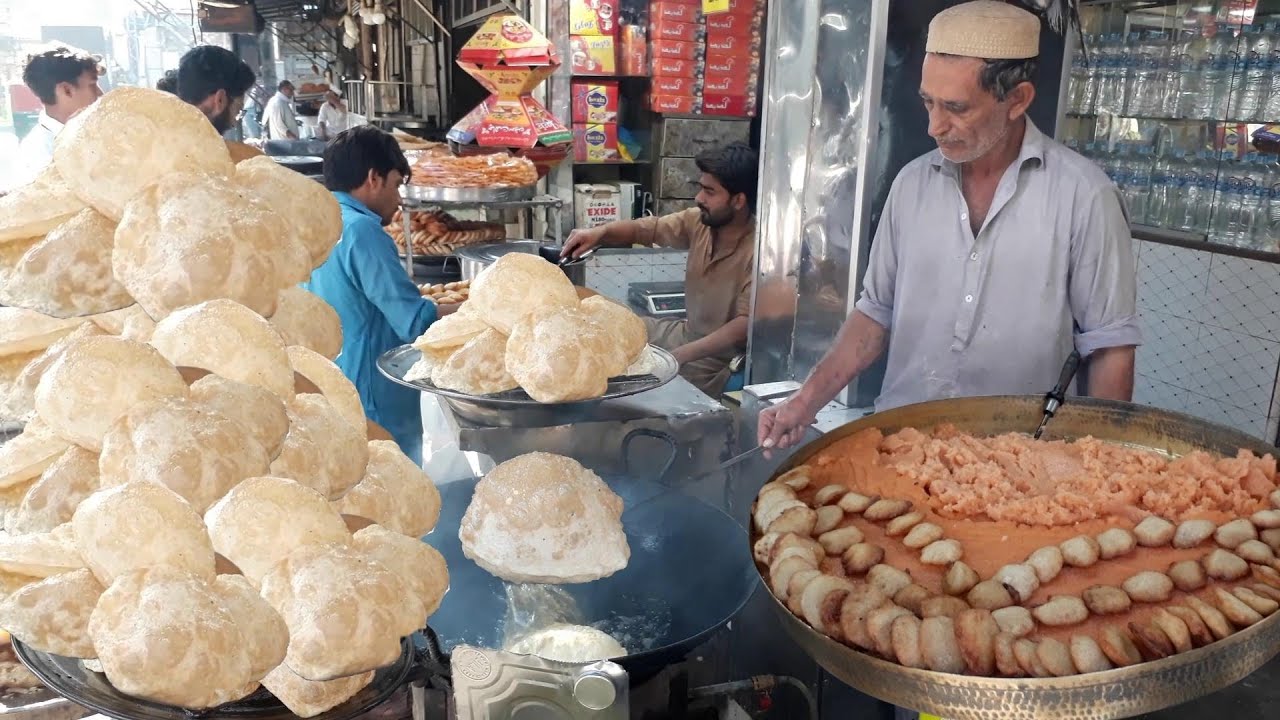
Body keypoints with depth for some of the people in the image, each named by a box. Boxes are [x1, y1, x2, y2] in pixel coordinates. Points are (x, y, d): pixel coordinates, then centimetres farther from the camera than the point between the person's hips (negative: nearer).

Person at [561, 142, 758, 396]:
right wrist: (599, 232, -16)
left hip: (717, 360, -7)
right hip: (687, 332, 8)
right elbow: (643, 229, 4)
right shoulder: (699, 221, -5)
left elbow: (747, 325, -28)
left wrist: (680, 355, -32)